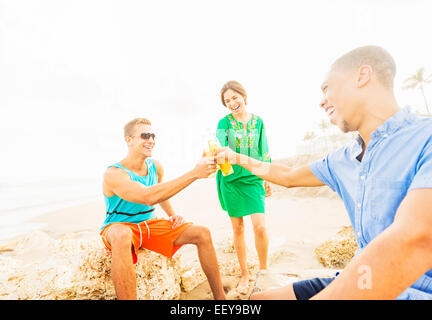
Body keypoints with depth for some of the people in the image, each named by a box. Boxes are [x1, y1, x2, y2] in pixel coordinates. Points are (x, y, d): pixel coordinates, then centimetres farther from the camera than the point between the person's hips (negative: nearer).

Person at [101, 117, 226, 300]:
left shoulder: (156, 167, -2)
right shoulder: (114, 174, -23)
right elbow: (149, 197, -40)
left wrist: (172, 214, 1)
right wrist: (194, 173, -43)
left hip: (149, 224, 6)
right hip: (118, 227, -5)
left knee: (202, 233, -8)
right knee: (122, 236, -44)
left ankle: (220, 296, 4)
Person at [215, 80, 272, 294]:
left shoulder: (258, 121, 6)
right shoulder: (224, 122, -1)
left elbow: (264, 153, 11)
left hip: (253, 179, 1)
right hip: (231, 180, 0)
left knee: (260, 226, -9)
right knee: (237, 228, 8)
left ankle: (263, 271, 18)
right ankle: (245, 275, 26)